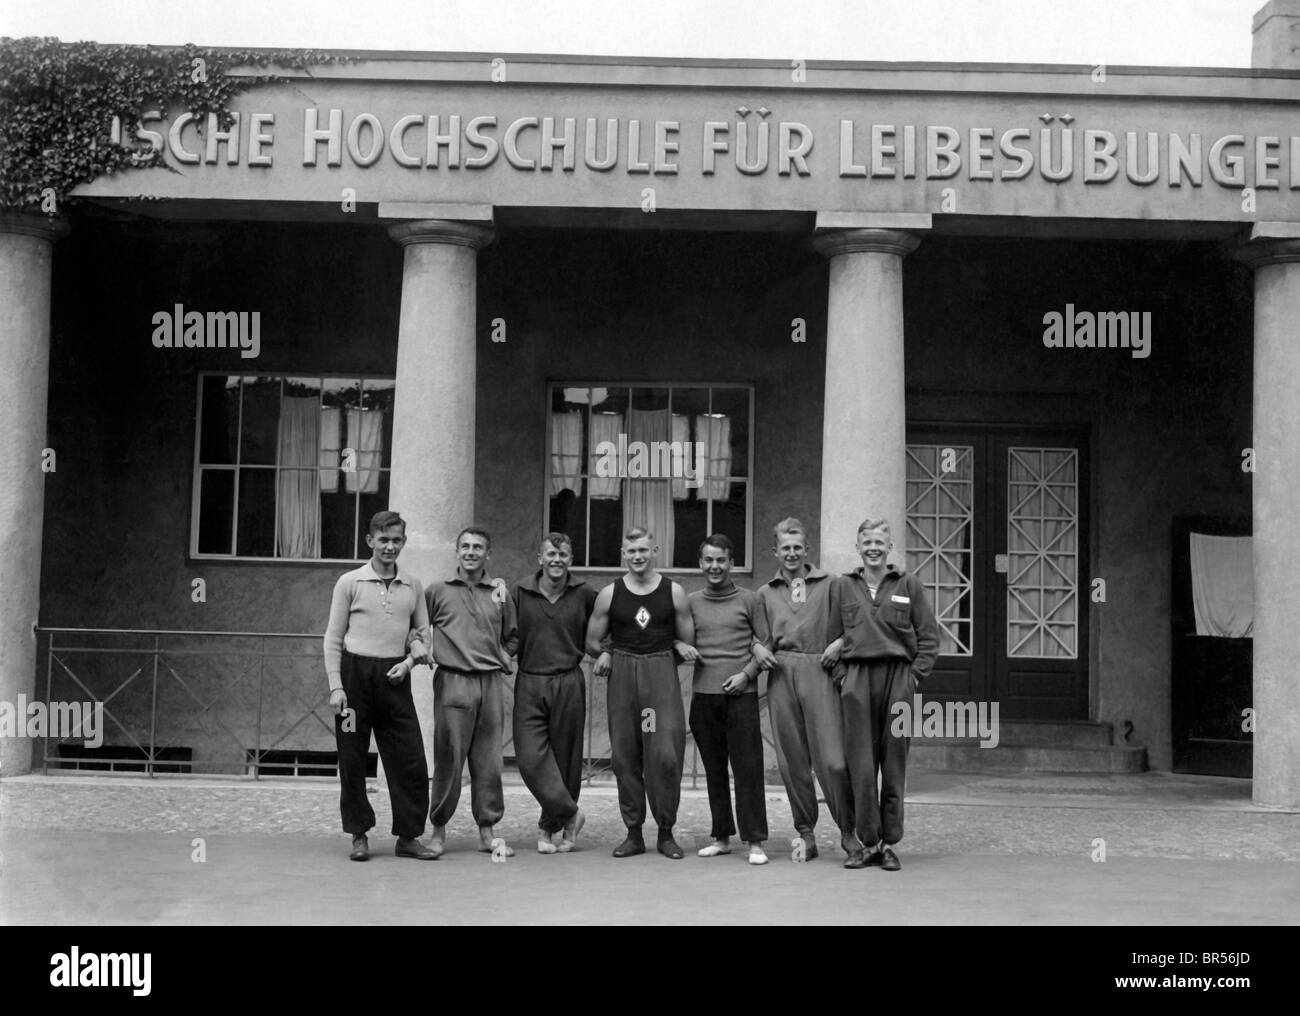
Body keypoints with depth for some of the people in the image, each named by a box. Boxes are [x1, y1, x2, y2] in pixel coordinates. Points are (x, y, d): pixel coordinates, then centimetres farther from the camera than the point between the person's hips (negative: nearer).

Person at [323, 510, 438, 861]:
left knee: (410, 759, -1)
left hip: (394, 675, 2)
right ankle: (359, 835, 14)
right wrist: (335, 686, -6)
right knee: (352, 759, 2)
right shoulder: (350, 582, 1)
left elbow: (421, 631, 17)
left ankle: (408, 836, 9)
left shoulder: (413, 586, 9)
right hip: (356, 672, -2)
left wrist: (410, 660, -3)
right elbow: (333, 638, 1)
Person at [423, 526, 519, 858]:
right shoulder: (438, 592, 5)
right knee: (448, 758, -2)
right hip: (452, 681, -2)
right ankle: (439, 828, 9)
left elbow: (512, 636, 24)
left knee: (489, 760, 5)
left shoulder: (500, 594, 11)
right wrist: (425, 651, -4)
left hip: (491, 682, 3)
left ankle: (488, 830, 12)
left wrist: (503, 655, 9)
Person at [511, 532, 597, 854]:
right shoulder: (520, 592, 2)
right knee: (531, 757, -11)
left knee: (564, 758, 5)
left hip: (569, 684, 0)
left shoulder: (585, 595, 2)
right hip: (529, 683, 0)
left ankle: (549, 827, 20)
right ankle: (569, 814, 2)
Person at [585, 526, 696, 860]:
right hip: (621, 673, 1)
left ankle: (666, 833, 3)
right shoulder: (609, 594, 7)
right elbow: (592, 642, 14)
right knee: (625, 756, 2)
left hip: (661, 672, -1)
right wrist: (605, 654, -1)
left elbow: (688, 642, 15)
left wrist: (678, 646, -1)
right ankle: (634, 834, 12)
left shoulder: (674, 592, 6)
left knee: (666, 754, -10)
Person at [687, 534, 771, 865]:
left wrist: (746, 673, -9)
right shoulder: (691, 602, 12)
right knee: (714, 770, 7)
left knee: (748, 769, -5)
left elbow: (766, 644, 3)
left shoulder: (750, 600, 5)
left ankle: (755, 841, -2)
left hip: (741, 693, -3)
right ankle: (721, 837, 14)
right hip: (703, 694, 3)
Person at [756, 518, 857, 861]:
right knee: (792, 761, 3)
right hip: (781, 676, 3)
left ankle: (848, 832, 6)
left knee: (832, 761, -10)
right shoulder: (765, 593, 17)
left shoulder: (828, 584, 9)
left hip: (819, 673, -3)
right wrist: (759, 651, 3)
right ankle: (806, 833, 14)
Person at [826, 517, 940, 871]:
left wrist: (914, 677, -3)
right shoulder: (842, 586, 12)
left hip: (897, 677, -1)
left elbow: (928, 638, 7)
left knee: (894, 765, 2)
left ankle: (889, 844, 9)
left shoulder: (908, 585, 8)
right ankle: (868, 843, 5)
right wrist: (841, 674, 2)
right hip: (856, 679, 1)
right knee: (860, 764, -2)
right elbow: (834, 636, 13)